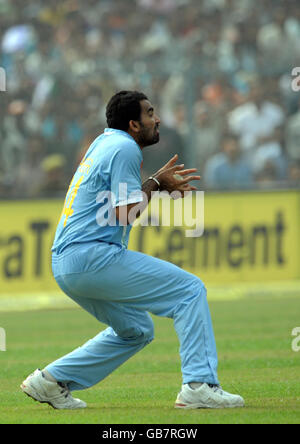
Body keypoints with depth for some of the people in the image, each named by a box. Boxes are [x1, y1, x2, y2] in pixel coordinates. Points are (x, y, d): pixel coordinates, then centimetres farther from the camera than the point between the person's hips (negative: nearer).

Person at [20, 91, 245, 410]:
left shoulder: (104, 142, 21)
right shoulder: (124, 148, -8)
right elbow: (125, 213, -13)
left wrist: (161, 182, 19)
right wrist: (155, 183, 1)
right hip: (92, 255, -10)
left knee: (136, 330, 24)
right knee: (190, 290, -7)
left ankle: (52, 380, 19)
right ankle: (199, 386, -17)